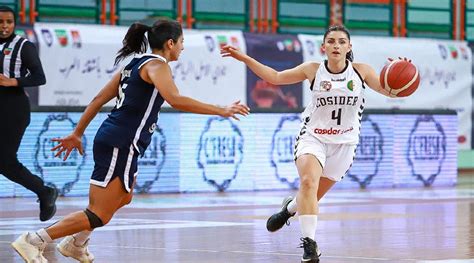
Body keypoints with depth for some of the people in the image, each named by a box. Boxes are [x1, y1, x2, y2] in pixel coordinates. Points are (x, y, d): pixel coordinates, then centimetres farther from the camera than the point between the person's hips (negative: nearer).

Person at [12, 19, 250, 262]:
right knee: (99, 216, -8)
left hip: (120, 144, 10)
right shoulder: (156, 64, -9)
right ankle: (32, 241, -10)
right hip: (120, 145, -10)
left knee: (123, 198, 32)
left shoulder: (135, 64, 18)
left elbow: (98, 100, 19)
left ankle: (75, 243, 38)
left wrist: (77, 134, 24)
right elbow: (175, 100, -27)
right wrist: (221, 111, -23)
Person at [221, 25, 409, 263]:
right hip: (313, 137, -1)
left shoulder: (360, 71, -5)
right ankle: (309, 243, -24)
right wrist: (244, 58, -2)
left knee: (313, 194, 10)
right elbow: (275, 77, 3)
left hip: (343, 143, 1)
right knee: (308, 181, -28)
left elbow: (389, 90, -10)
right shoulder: (313, 70, -5)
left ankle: (290, 208, 46)